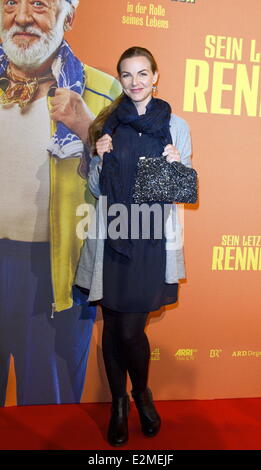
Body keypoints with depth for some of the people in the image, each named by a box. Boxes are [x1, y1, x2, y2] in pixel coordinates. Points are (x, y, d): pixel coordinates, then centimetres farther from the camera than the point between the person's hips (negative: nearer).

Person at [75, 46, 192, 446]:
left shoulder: (176, 125, 5)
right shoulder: (107, 124, 8)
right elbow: (96, 189, 8)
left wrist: (177, 165, -13)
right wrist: (99, 156, -9)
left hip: (153, 237, -1)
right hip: (112, 234, 2)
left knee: (131, 328, -2)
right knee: (112, 326, 9)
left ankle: (142, 393, 31)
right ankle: (118, 402, 34)